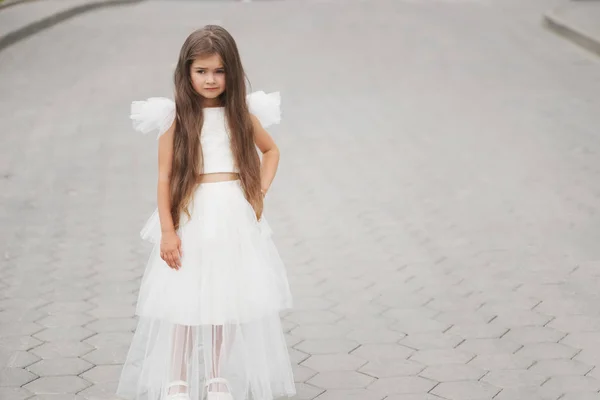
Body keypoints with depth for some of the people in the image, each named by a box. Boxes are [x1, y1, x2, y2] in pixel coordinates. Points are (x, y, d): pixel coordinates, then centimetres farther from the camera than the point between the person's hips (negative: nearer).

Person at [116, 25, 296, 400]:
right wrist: (167, 230, -11)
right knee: (184, 299, 2)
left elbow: (271, 150, 21)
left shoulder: (242, 114, 4)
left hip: (235, 218, 3)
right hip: (191, 218, -3)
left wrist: (261, 191, 6)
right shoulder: (176, 117, -4)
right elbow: (165, 176, -6)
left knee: (227, 298, 9)